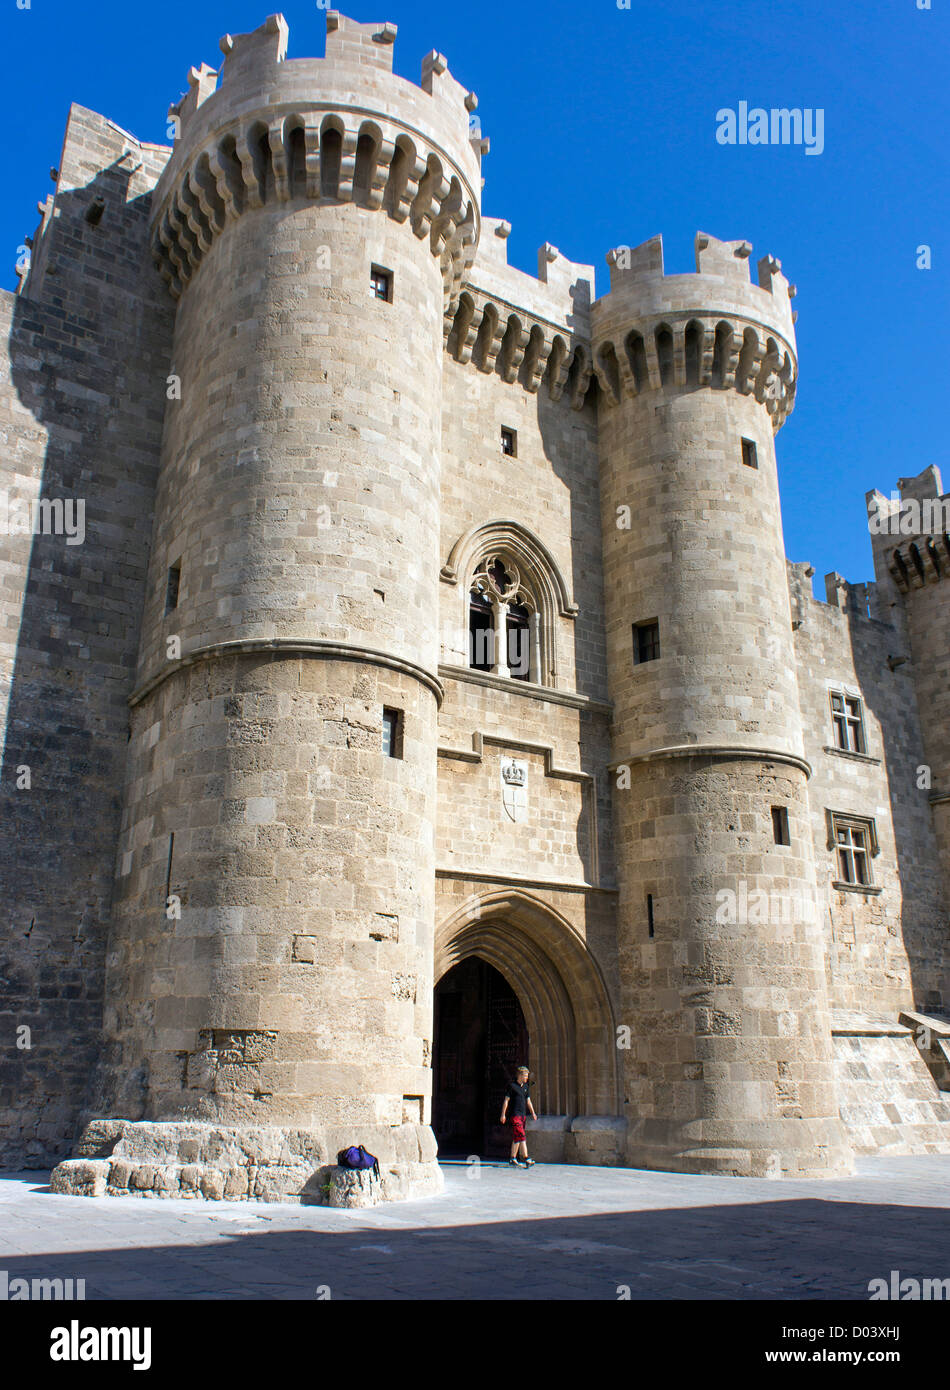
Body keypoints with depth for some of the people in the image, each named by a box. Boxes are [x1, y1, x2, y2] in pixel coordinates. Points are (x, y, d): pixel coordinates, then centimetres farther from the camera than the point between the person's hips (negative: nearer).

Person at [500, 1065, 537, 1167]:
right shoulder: (512, 1085, -6)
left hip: (523, 1115, 7)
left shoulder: (526, 1086, 15)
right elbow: (506, 1100, -5)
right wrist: (503, 1114, -6)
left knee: (516, 1138, 9)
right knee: (521, 1136, -15)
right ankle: (526, 1159, -20)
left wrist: (533, 1113, 12)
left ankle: (512, 1160, 14)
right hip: (515, 1114, -7)